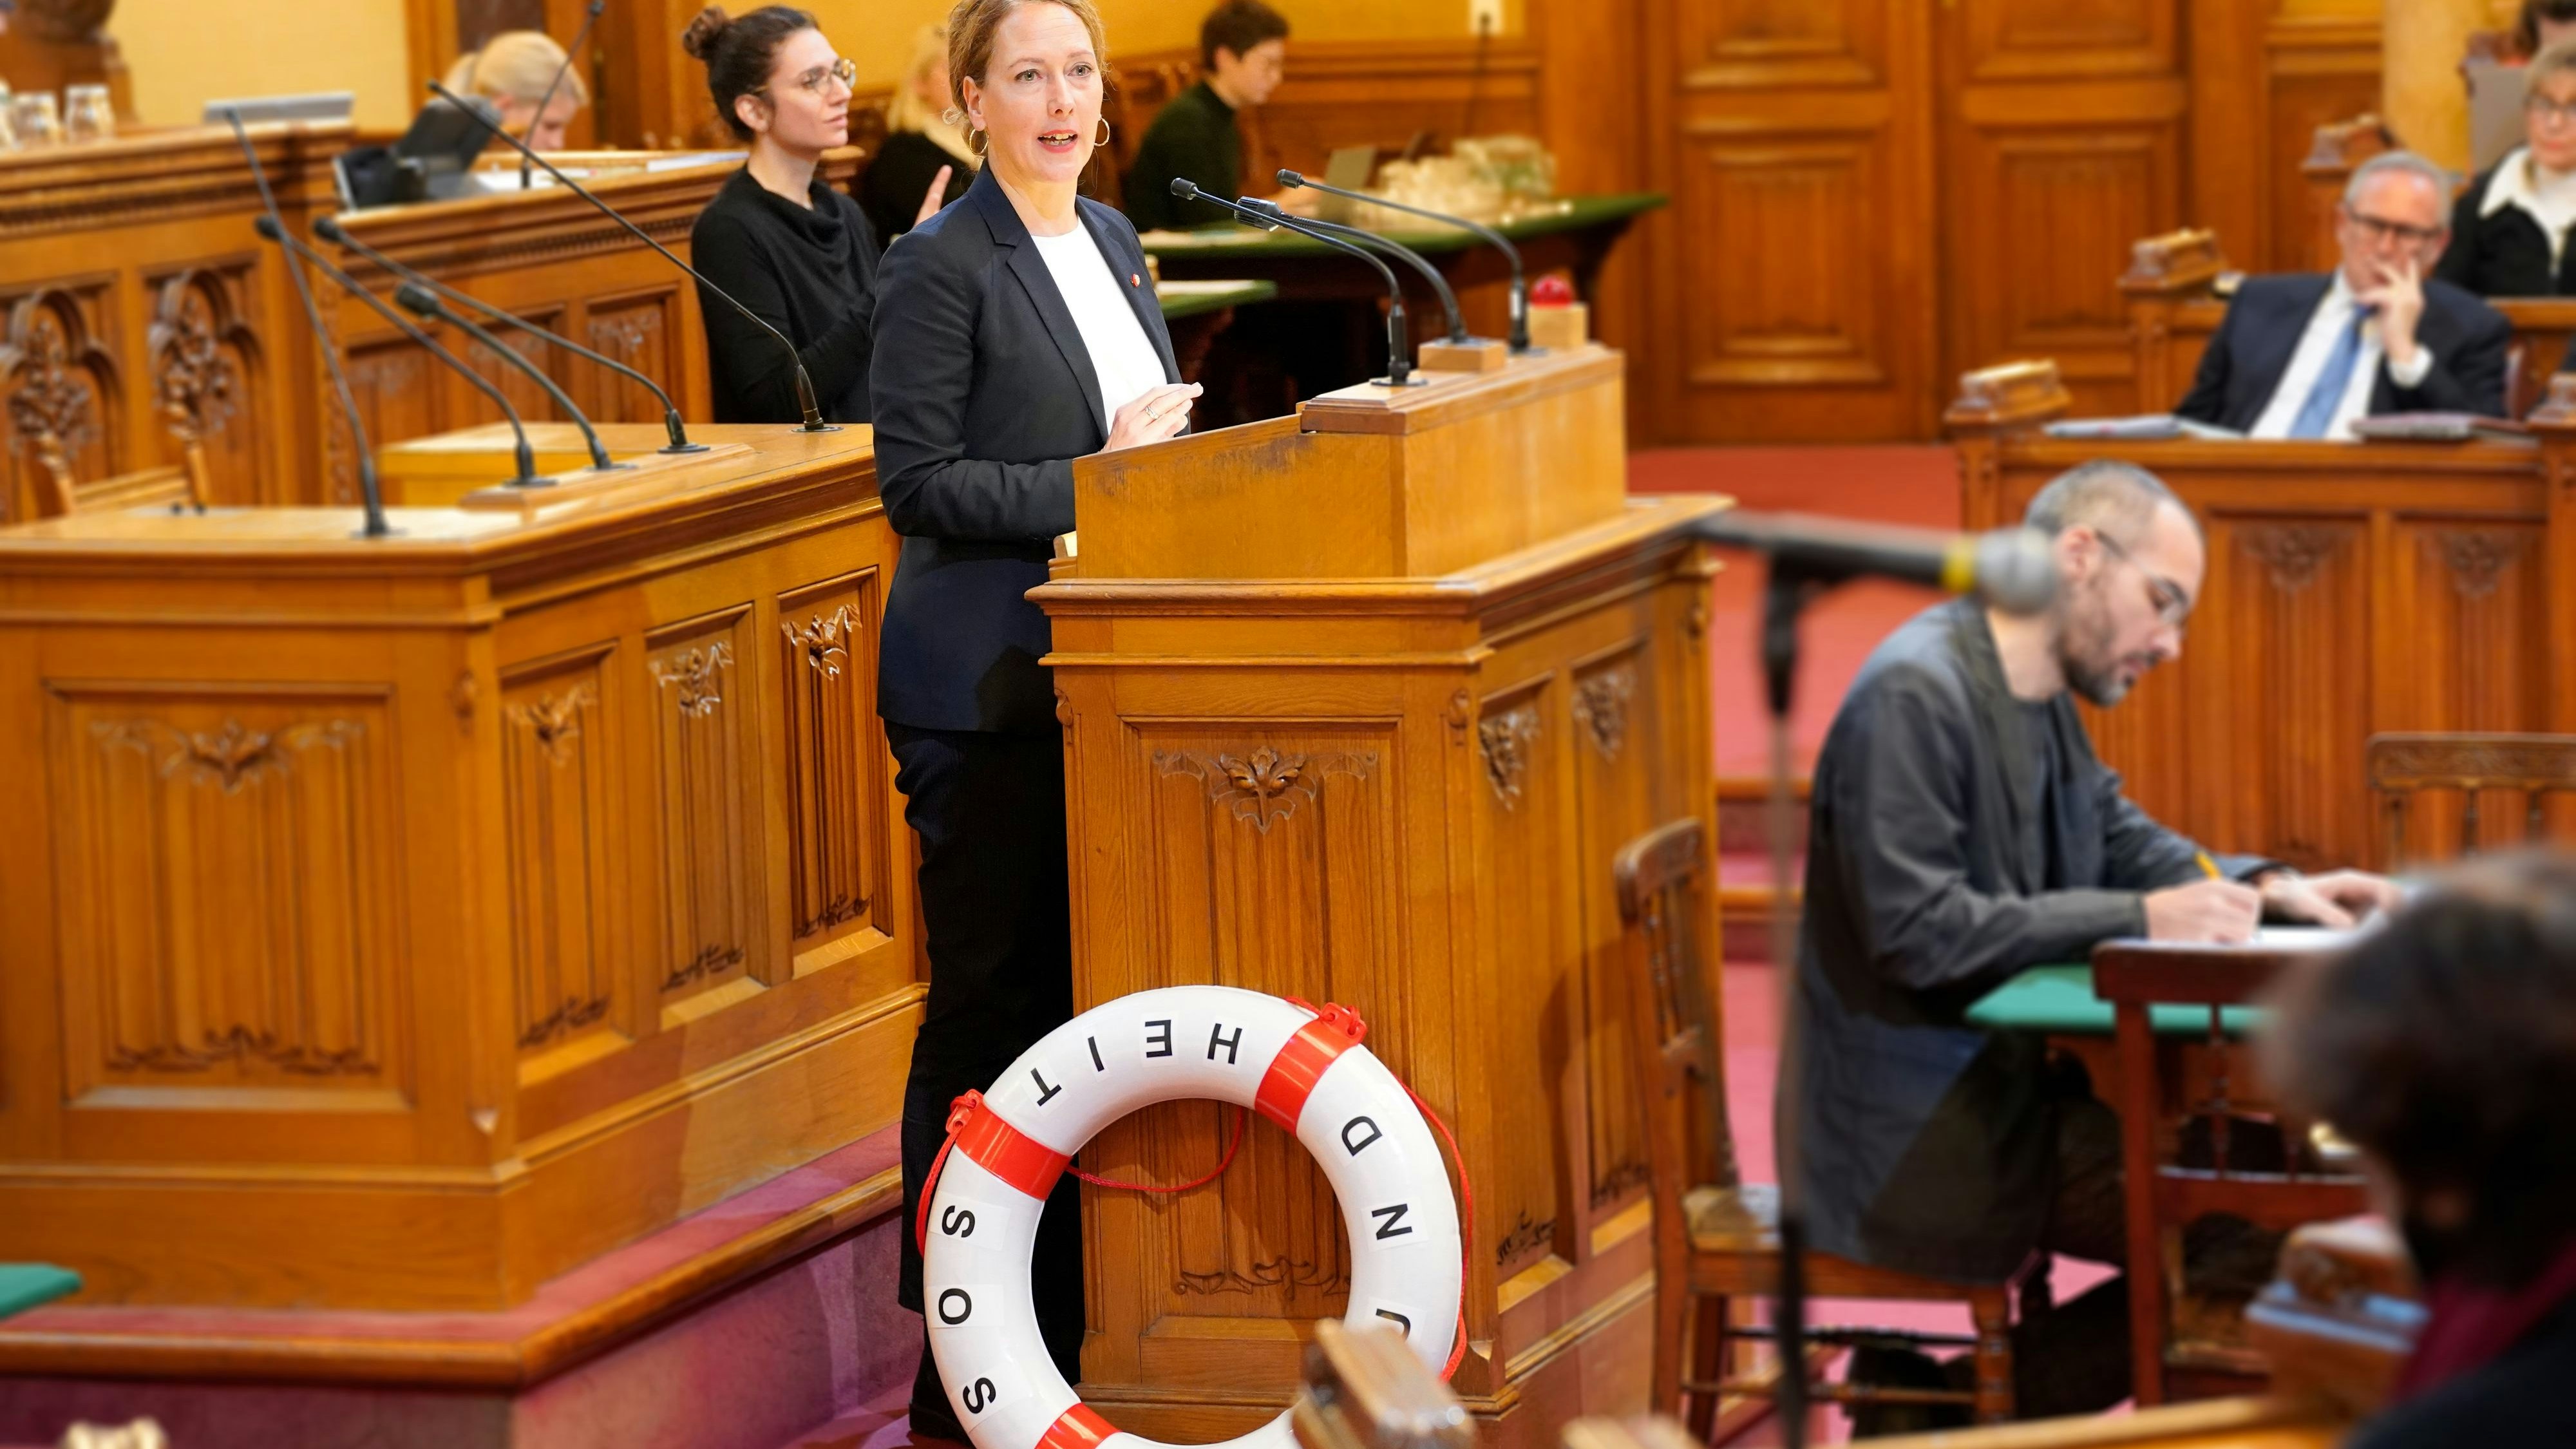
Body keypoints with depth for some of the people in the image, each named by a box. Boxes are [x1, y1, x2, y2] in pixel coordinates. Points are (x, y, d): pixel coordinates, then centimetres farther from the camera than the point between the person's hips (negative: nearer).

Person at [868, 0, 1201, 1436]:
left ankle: (1071, 1308, 20)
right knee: (994, 996, -3)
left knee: (1090, 988, 10)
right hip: (987, 683, -7)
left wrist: (1170, 444, 3)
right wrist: (1091, 483, -19)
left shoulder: (1113, 239, 13)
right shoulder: (944, 266, -10)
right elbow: (920, 483, -15)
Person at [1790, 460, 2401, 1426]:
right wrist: (2140, 921, -21)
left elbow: (2125, 843, 23)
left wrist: (2264, 889, 5)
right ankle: (1958, 1406, -3)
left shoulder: (2037, 695, 10)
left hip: (2003, 1082, 10)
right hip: (1917, 1134, -10)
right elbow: (1921, 932, -25)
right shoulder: (1917, 694, -19)